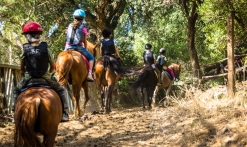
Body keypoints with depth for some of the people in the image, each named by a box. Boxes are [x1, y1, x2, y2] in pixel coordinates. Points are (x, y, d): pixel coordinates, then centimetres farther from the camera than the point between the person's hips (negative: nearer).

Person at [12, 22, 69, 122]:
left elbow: (22, 68, 3)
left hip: (29, 78, 0)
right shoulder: (45, 48, -5)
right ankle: (64, 113, 10)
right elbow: (53, 66, 1)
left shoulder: (25, 49, -6)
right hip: (45, 77, 0)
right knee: (60, 89, 21)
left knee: (16, 90, 28)